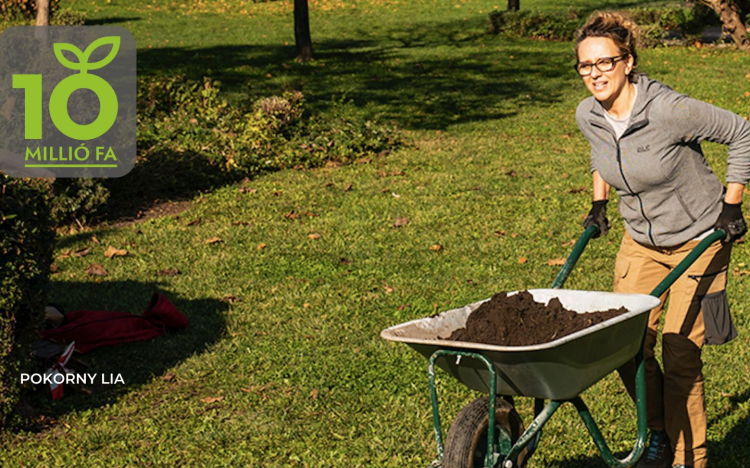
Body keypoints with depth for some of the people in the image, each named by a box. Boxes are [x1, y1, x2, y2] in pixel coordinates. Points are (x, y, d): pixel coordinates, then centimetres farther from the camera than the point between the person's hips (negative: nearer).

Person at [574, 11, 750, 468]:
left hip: (700, 238, -5)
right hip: (642, 240, 5)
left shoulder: (668, 110, -27)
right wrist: (599, 204, 14)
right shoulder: (588, 116, -9)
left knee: (680, 356, -6)